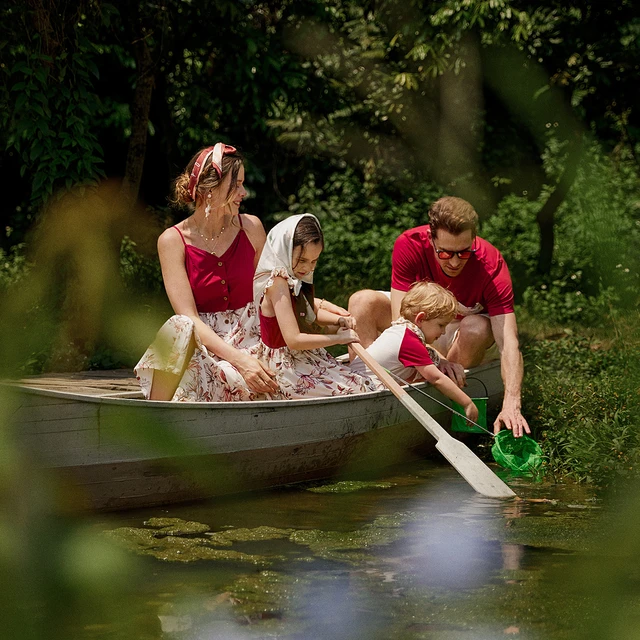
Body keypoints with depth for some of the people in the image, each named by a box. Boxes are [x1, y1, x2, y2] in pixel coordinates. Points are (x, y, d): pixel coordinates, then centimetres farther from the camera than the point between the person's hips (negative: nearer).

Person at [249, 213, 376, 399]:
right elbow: (293, 340, -26)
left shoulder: (296, 279, 7)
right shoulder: (278, 282, -21)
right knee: (359, 390, -19)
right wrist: (339, 338, -16)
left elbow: (312, 313, 27)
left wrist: (339, 320, 7)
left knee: (366, 384, -1)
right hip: (287, 368, -10)